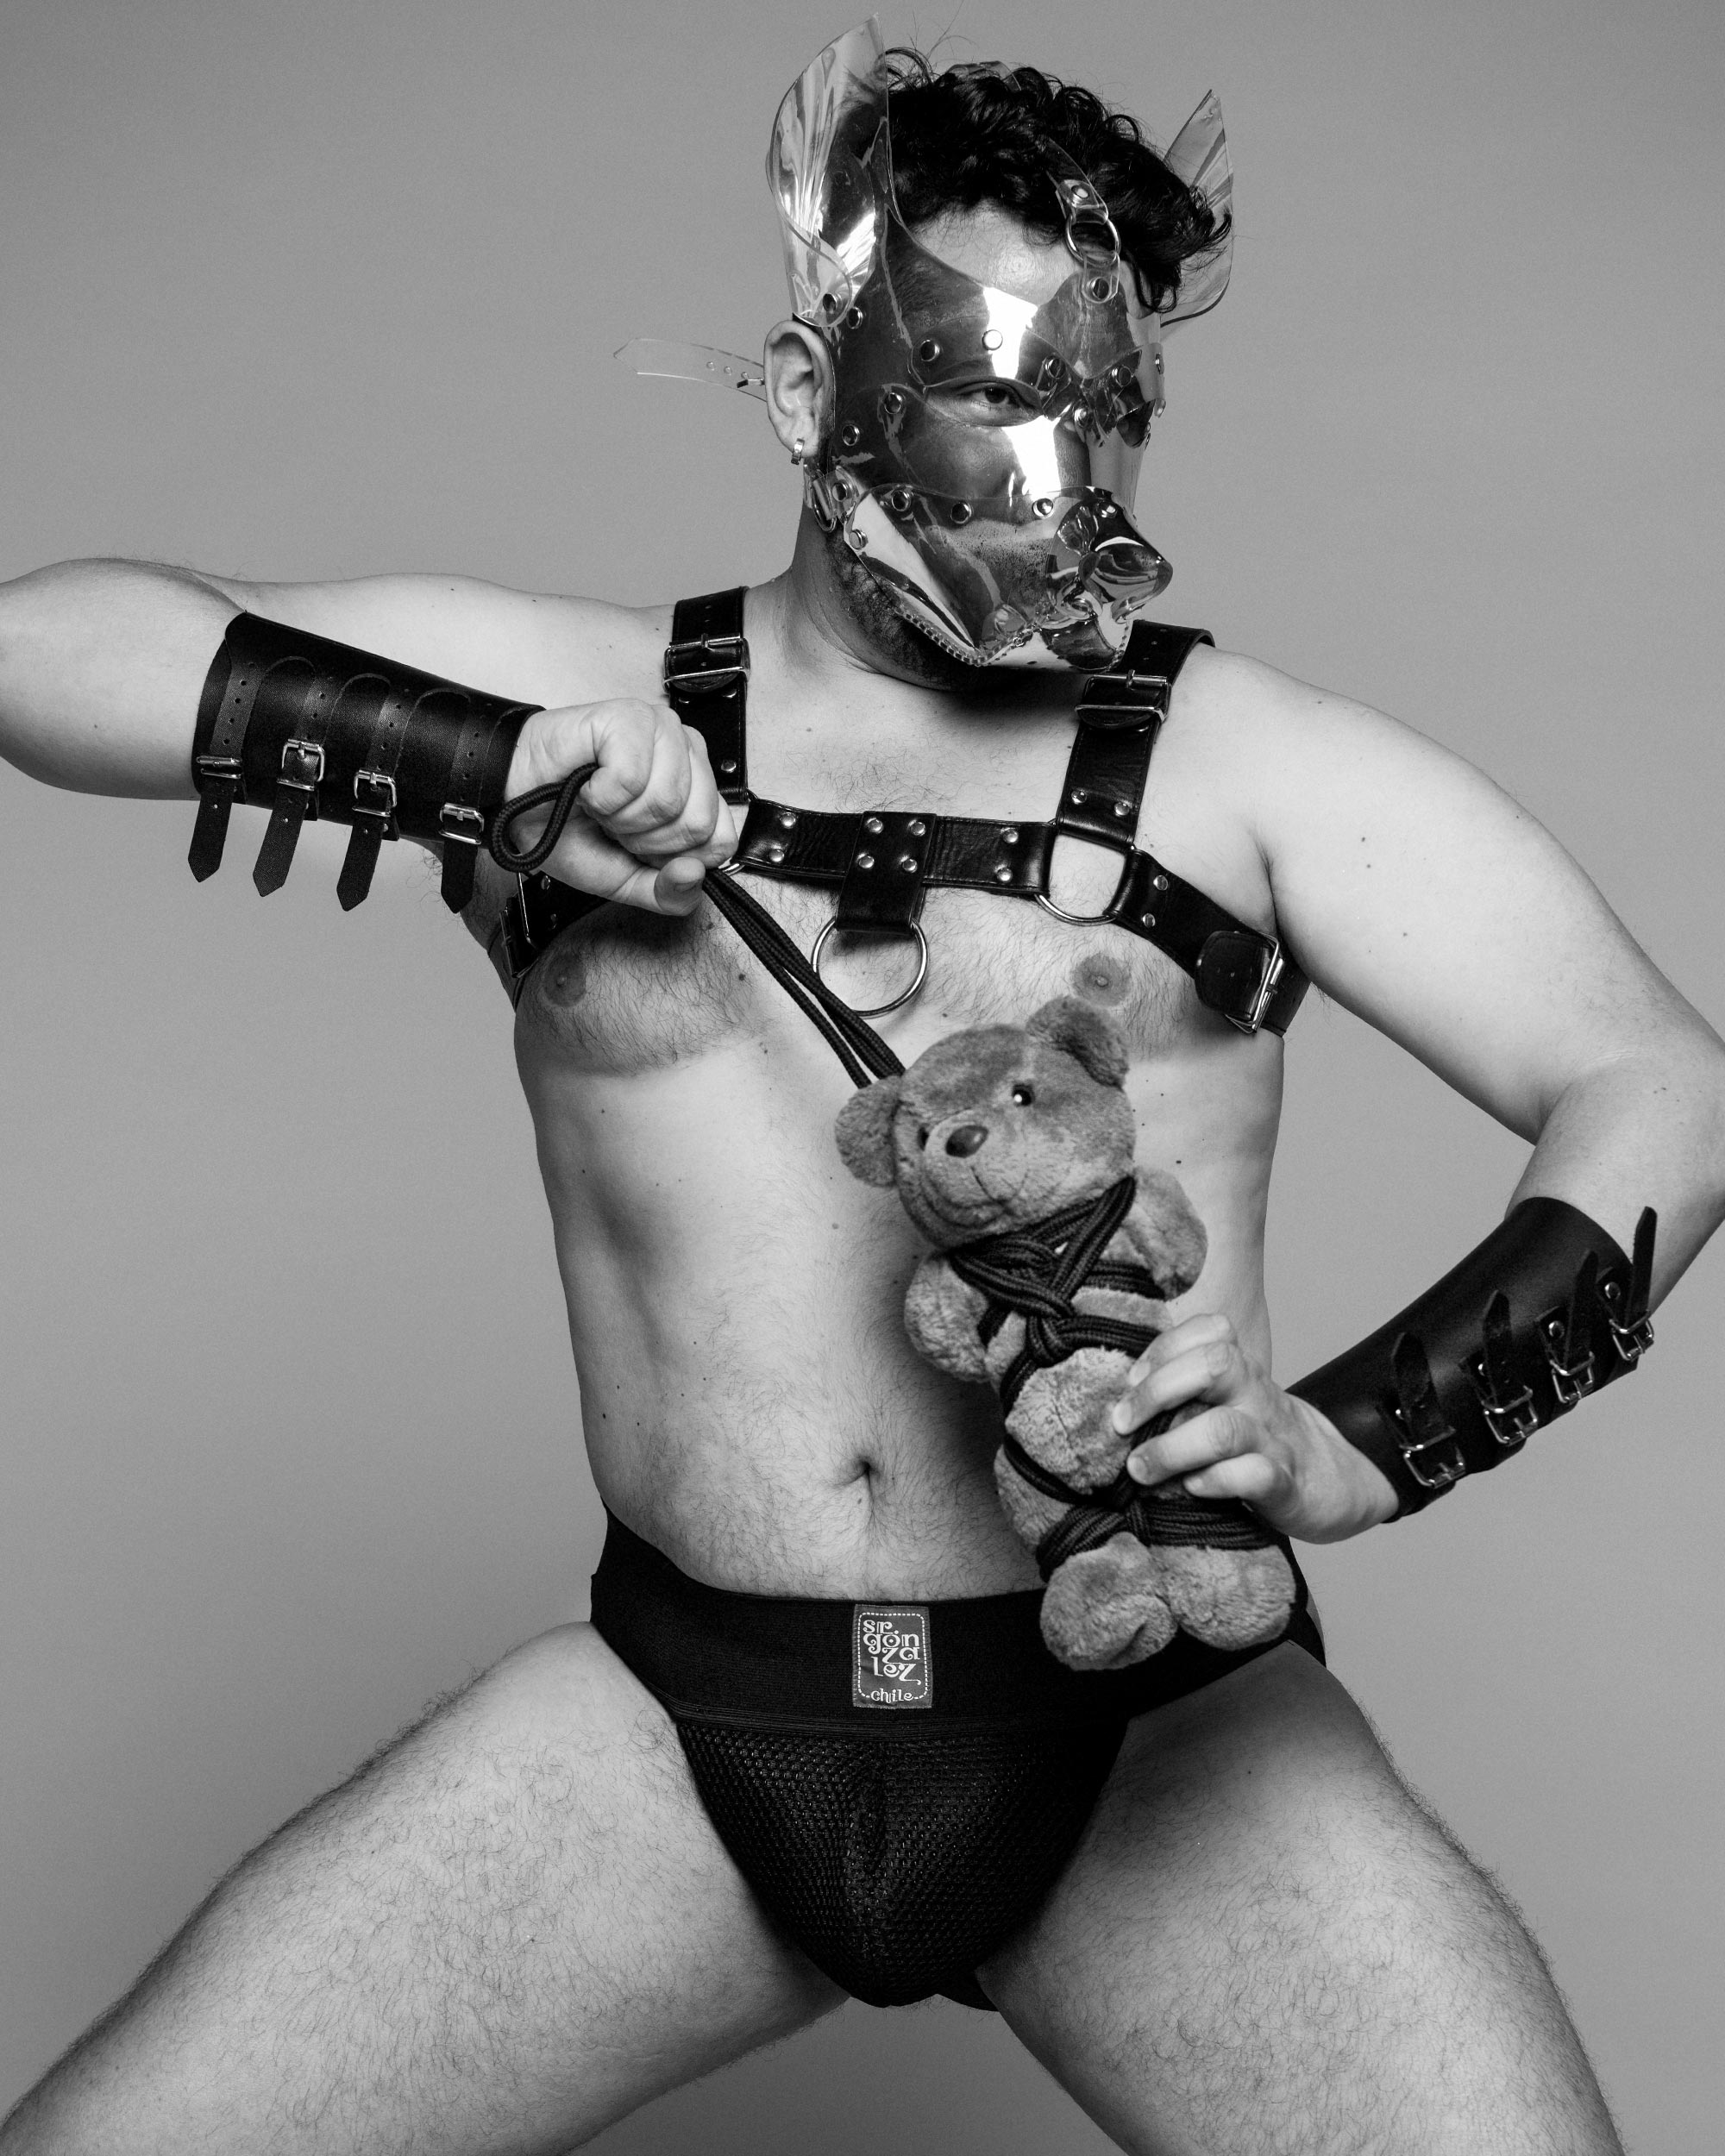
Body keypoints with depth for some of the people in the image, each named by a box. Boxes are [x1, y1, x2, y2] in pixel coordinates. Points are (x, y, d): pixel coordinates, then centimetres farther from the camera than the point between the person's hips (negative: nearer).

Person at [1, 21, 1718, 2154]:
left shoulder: (1238, 755, 1)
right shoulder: (571, 696, 6)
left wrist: (1355, 1448, -19)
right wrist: (469, 761, -13)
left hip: (1155, 1735, -1)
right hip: (677, 1726, 2)